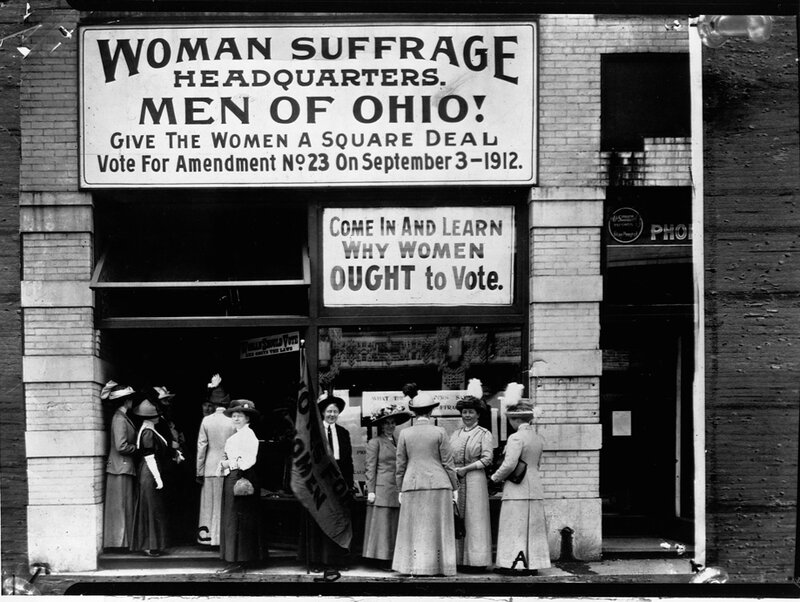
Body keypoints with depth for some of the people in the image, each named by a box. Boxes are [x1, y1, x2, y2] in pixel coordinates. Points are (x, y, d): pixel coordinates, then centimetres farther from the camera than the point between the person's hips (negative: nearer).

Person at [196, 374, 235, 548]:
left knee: (208, 502, 8)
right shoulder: (232, 422, -5)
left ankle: (206, 535, 8)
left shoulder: (206, 421, -4)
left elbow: (201, 447, -2)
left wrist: (199, 471, 4)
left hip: (210, 468, 0)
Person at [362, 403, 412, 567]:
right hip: (382, 490, -6)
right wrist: (370, 491, -11)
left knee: (396, 526, 3)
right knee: (382, 525, -6)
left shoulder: (397, 442, 19)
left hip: (397, 491, 6)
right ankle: (383, 559, -5)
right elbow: (370, 468, -4)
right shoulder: (375, 442, 1)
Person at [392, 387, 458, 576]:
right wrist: (454, 487, 5)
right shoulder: (439, 432, -3)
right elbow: (448, 463, -2)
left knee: (415, 528, 5)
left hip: (412, 484, 1)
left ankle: (414, 567, 3)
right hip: (438, 484, -1)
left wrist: (400, 490, 12)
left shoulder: (405, 434, 1)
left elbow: (401, 465, 4)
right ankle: (437, 566, 4)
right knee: (437, 528, 3)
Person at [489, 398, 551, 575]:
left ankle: (518, 564, -2)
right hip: (535, 487, 8)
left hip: (517, 490, -8)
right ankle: (532, 563, 13)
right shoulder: (538, 438, 11)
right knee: (533, 527, 10)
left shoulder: (516, 438, -14)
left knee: (516, 526, -2)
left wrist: (495, 478, -5)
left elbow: (509, 464, -20)